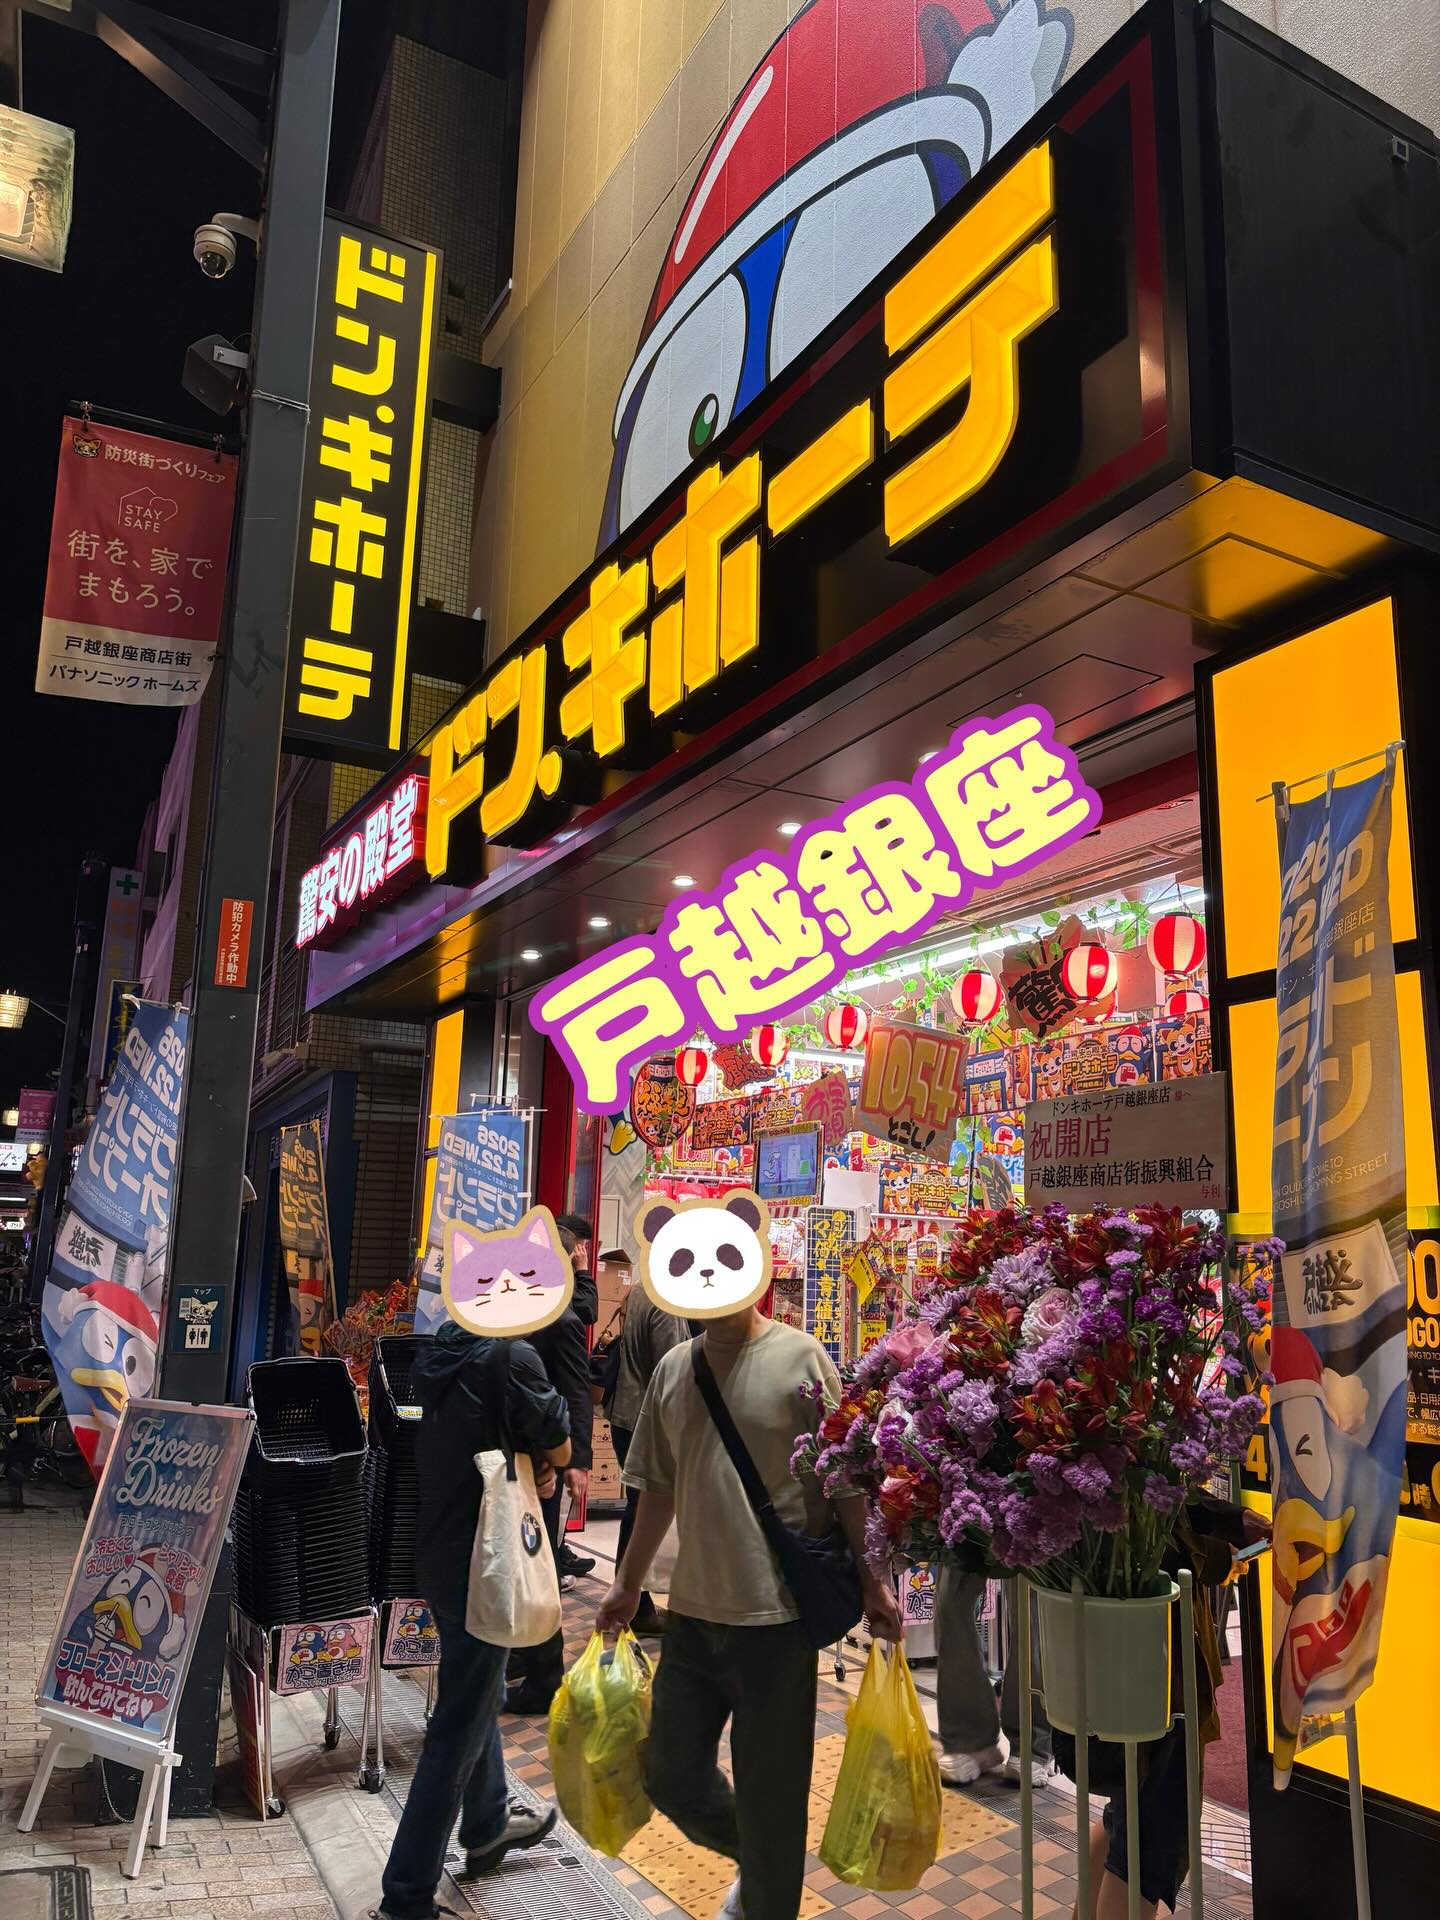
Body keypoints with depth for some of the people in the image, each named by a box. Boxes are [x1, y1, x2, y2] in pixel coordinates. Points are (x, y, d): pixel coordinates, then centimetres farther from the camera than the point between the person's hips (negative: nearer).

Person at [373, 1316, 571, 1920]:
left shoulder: (443, 1349, 1)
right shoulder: (510, 1356, -25)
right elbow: (559, 1448, -15)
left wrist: (530, 1467, -2)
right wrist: (544, 1460, 4)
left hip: (441, 1549, 9)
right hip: (484, 1561, -9)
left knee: (478, 1693, 27)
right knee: (458, 1728, 3)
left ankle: (487, 1825, 46)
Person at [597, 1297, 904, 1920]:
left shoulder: (800, 1358, -10)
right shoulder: (673, 1368, 5)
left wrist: (870, 1582, -7)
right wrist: (628, 1584, 19)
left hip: (778, 1612, -5)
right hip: (692, 1609, 5)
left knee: (769, 1792, 7)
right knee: (673, 1780, 15)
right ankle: (757, 1864, 43)